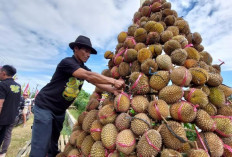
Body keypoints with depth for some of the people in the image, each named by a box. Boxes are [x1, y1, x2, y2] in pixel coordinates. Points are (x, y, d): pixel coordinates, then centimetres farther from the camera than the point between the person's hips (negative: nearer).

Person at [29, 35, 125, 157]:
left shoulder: (84, 68, 5)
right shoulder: (67, 62, -19)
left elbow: (97, 82, -8)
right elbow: (88, 76, -35)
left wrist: (113, 90, -25)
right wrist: (113, 81, -34)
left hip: (60, 110, 7)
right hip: (45, 106, -7)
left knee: (53, 146, 18)